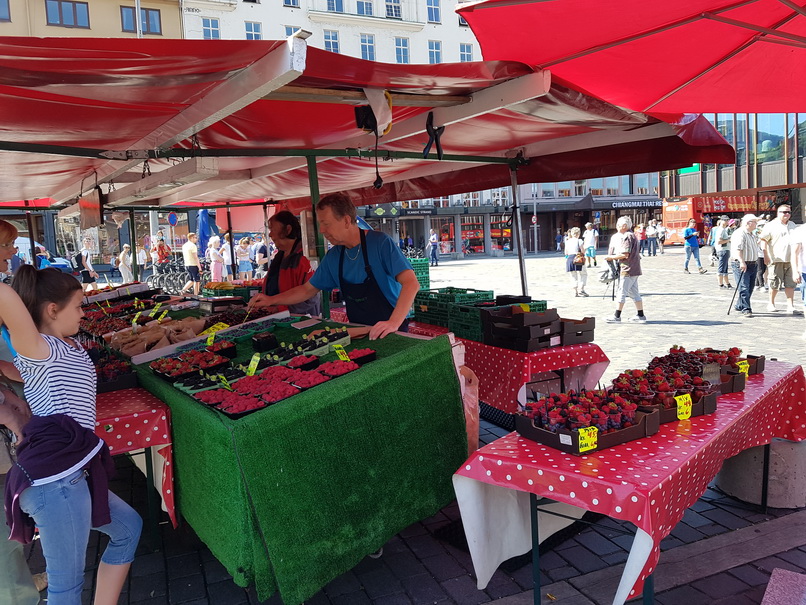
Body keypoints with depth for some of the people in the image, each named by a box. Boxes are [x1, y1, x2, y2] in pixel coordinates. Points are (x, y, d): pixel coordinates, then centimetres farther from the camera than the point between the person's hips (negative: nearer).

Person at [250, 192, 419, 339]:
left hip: (391, 334, -5)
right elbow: (308, 290, 19)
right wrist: (271, 300, 9)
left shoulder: (380, 243, -12)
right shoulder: (333, 256, 6)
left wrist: (393, 323, -32)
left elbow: (411, 283, -21)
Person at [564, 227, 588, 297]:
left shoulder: (567, 242, 8)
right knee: (583, 274, 9)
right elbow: (583, 251, -8)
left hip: (569, 259, 5)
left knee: (573, 276, 11)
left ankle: (575, 291, 8)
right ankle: (581, 289, -3)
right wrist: (584, 246, 10)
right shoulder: (579, 241, -7)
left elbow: (566, 253, 12)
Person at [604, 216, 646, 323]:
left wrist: (611, 257, -10)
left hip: (628, 269, -10)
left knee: (621, 291, -4)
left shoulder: (627, 236, -14)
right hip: (634, 269, 10)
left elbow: (624, 254, -21)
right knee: (634, 293, 13)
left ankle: (617, 316, 0)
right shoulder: (632, 235, 17)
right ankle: (641, 316, 16)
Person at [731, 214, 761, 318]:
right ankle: (746, 309, -10)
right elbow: (737, 250, -25)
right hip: (742, 265, -10)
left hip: (753, 265, 10)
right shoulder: (739, 234, -14)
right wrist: (742, 262, -33)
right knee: (744, 288, -10)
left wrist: (756, 262, 27)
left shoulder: (752, 235, 19)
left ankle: (739, 306, 24)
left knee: (750, 288, 12)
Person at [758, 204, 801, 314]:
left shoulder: (792, 225, 16)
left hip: (790, 260, 5)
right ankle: (771, 304, 18)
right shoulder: (771, 225, -4)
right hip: (776, 260, -5)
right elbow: (763, 240, -8)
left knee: (790, 284, 1)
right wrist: (766, 255, -15)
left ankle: (790, 306, 3)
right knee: (775, 284, 2)